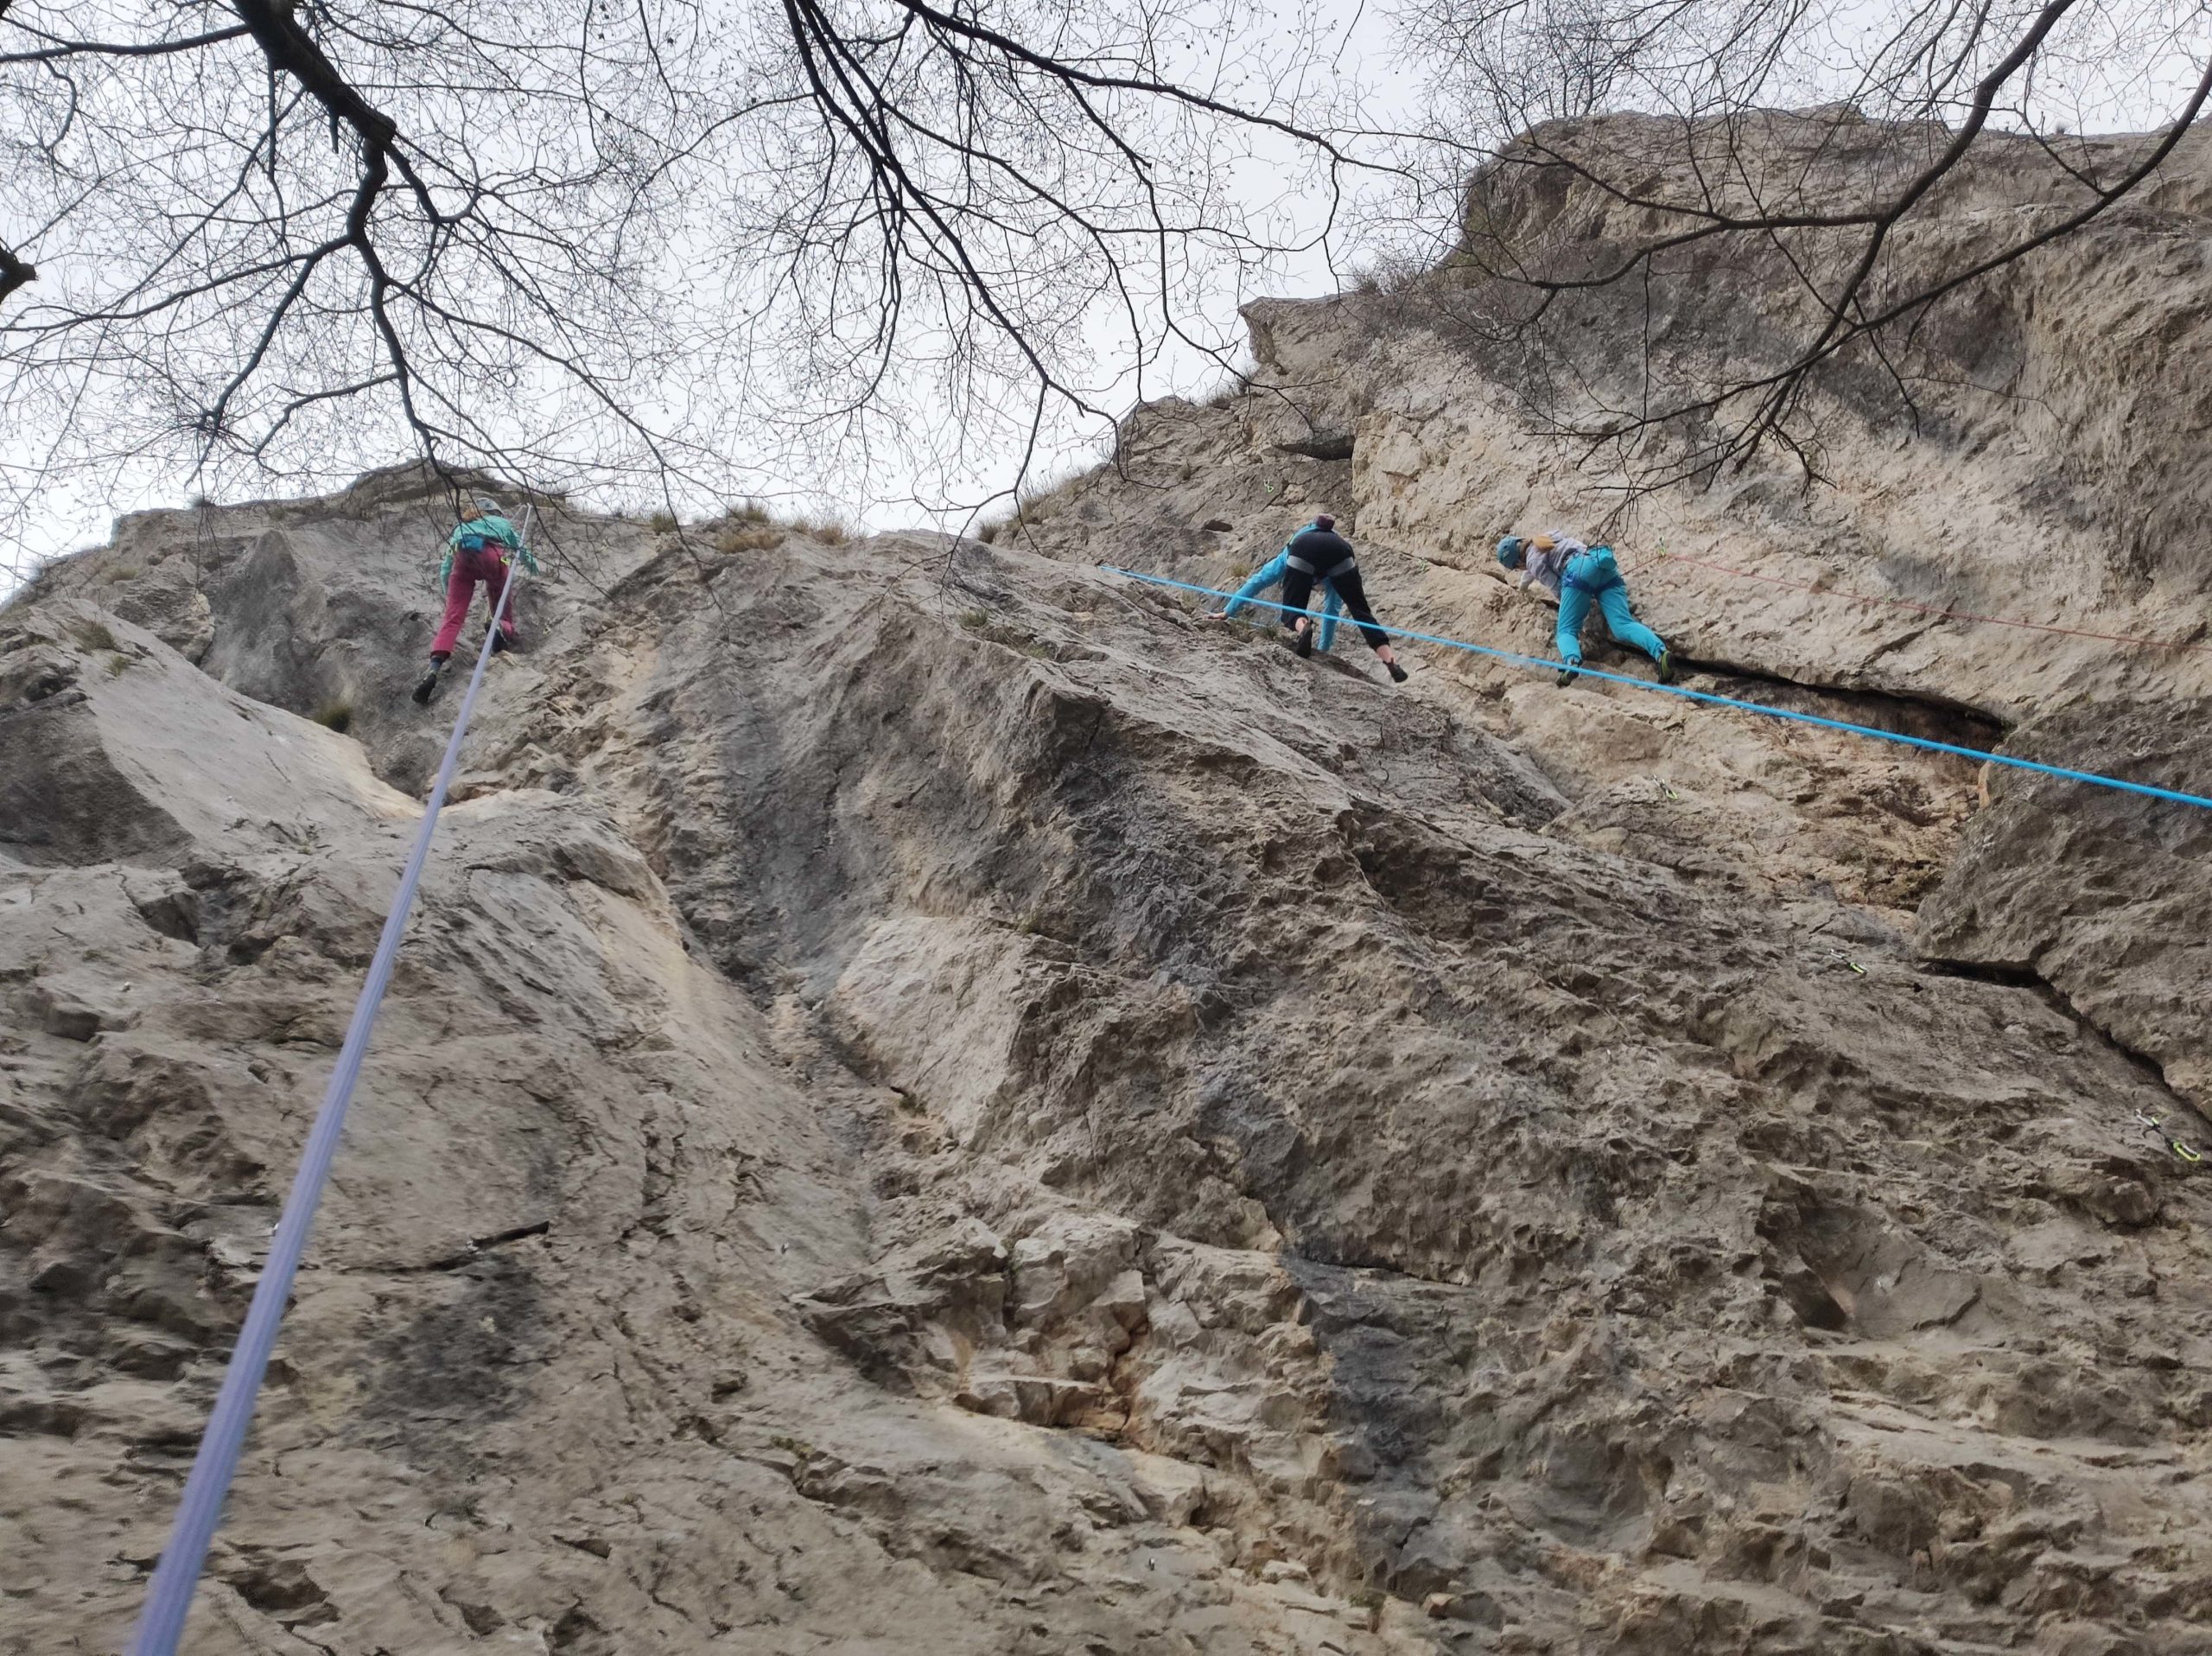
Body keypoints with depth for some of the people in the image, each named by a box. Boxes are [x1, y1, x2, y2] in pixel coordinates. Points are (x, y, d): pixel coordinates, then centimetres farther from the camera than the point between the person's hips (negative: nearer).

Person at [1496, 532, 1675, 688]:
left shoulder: (1532, 559, 12)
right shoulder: (1546, 538, 37)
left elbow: (1558, 590, 4)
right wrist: (1522, 586, 76)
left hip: (1580, 570, -7)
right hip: (1606, 566, 7)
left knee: (1566, 630, -8)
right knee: (1622, 625, -12)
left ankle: (1572, 662, -43)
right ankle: (1660, 652, -41)